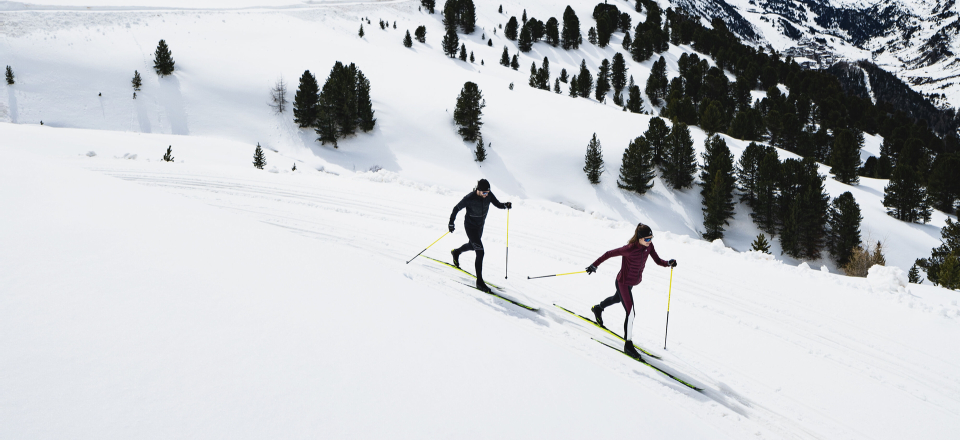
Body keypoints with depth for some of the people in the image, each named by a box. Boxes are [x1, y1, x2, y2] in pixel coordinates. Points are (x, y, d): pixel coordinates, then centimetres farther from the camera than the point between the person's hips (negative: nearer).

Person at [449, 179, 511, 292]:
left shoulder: (489, 195, -15)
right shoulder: (470, 198, -29)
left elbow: (498, 204, -9)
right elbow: (456, 208, -17)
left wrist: (506, 205, -31)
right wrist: (451, 223, -17)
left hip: (480, 225, 7)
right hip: (470, 226, -7)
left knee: (472, 245, 30)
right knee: (480, 252, -15)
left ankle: (456, 252, 63)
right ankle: (479, 282, -8)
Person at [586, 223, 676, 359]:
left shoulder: (649, 246, -11)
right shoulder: (630, 249, -32)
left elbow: (658, 261, -6)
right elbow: (609, 253, -24)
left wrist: (668, 263, -26)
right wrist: (594, 265, -21)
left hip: (634, 282, 8)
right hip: (623, 283, -8)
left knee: (617, 298, 34)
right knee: (631, 313, -10)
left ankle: (598, 308, 63)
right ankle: (628, 345, 1)